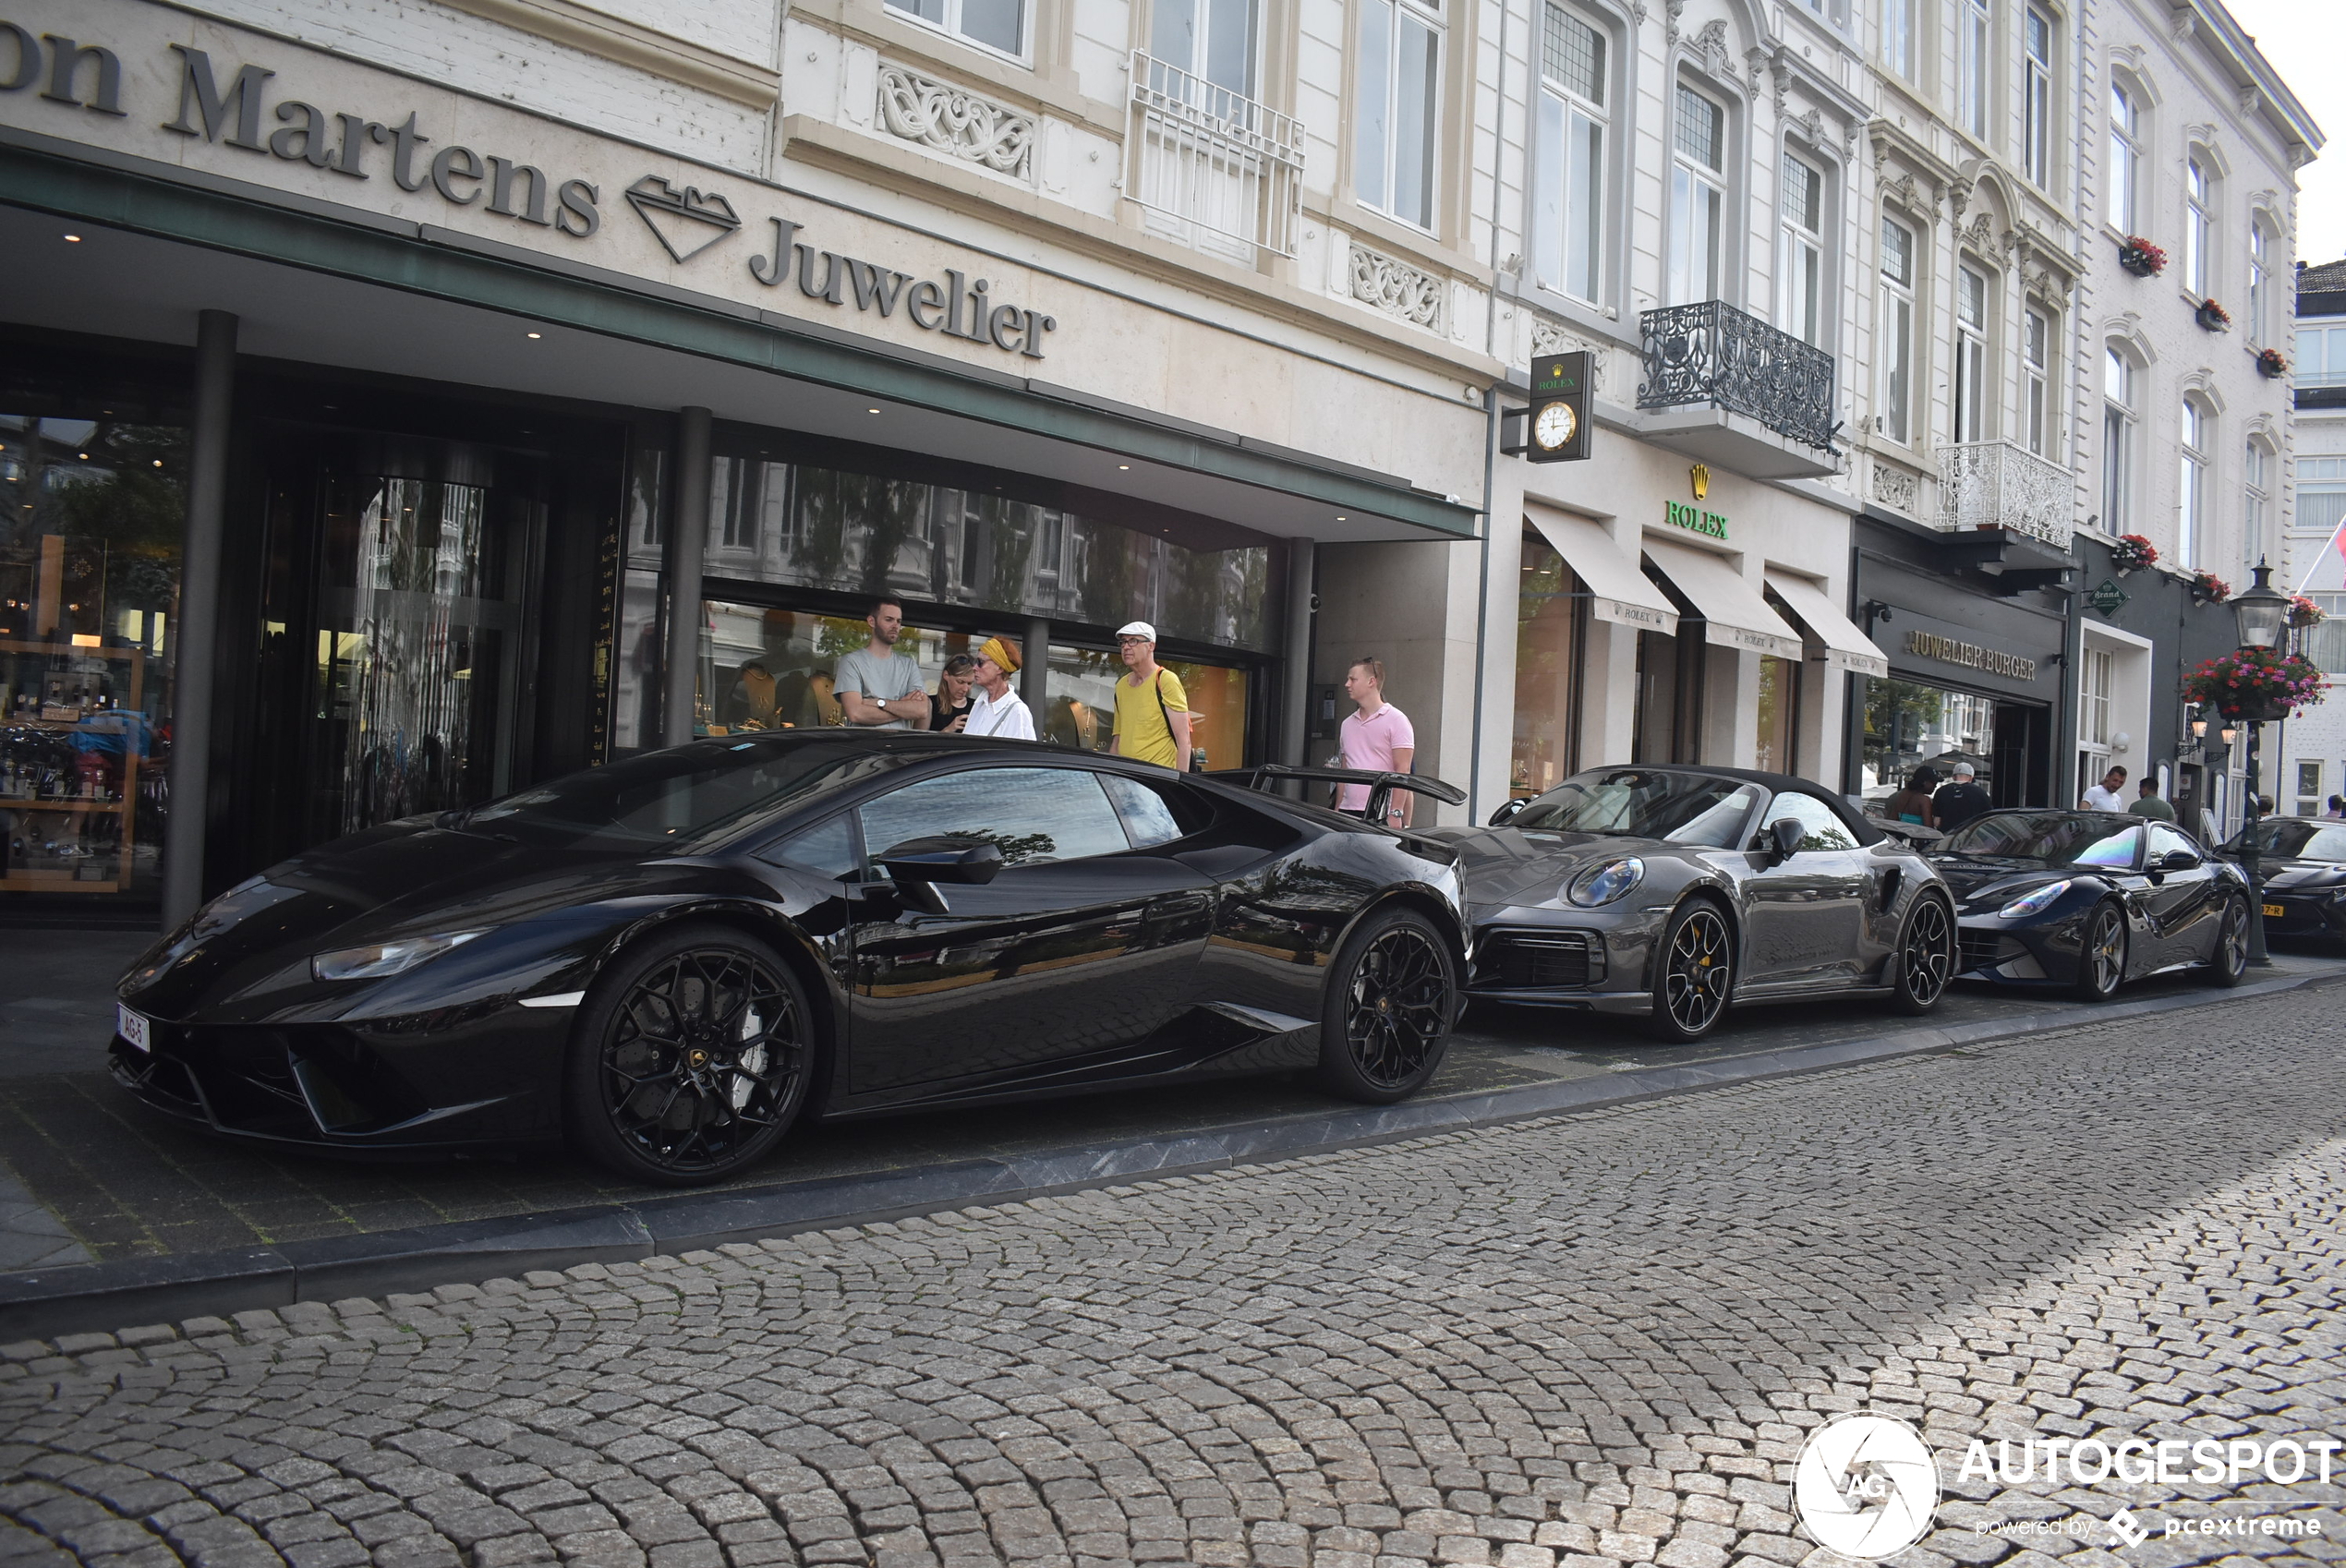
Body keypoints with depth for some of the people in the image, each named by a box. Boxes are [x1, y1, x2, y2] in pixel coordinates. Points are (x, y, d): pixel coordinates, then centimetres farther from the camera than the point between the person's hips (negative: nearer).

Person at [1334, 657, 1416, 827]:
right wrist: (1337, 810, 14)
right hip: (1348, 813, 6)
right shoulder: (1348, 723, 18)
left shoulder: (1396, 720, -3)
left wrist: (1395, 813, -17)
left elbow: (1402, 771, -9)